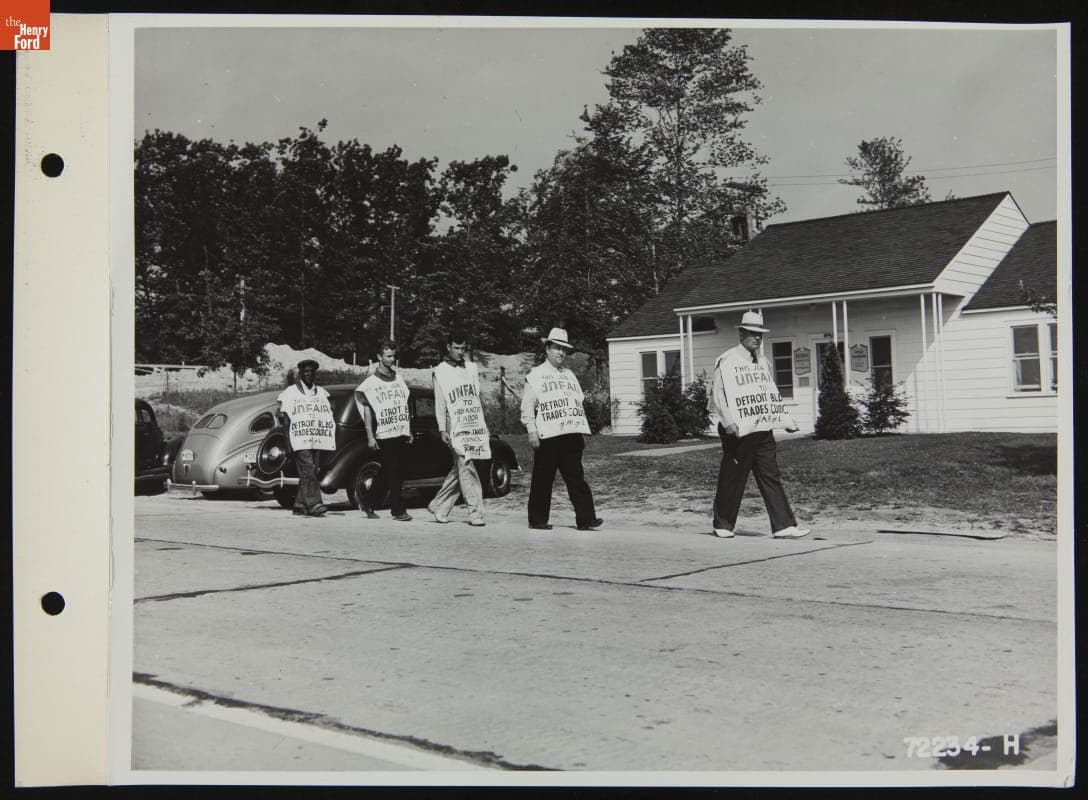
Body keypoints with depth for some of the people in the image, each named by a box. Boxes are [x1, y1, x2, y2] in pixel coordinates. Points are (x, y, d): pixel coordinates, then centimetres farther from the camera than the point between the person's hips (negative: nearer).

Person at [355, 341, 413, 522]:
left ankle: (368, 504, 22)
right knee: (393, 473, -6)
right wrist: (370, 437, -9)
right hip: (383, 435, -5)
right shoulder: (371, 382, -3)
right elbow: (367, 410, -4)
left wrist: (409, 431, 15)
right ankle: (398, 509, 0)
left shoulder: (399, 379, 14)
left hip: (401, 434, 5)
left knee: (387, 473, 8)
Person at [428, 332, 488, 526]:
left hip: (476, 425, 5)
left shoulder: (472, 368, 15)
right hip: (455, 427, -5)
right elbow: (439, 403, -2)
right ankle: (475, 512, -12)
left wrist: (483, 426, 15)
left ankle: (438, 507, 18)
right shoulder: (440, 372, 1)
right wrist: (442, 429, -9)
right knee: (466, 467, -12)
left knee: (459, 469, 7)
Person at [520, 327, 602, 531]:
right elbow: (527, 406, -2)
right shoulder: (535, 375, 4)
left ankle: (585, 518, -6)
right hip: (548, 436, -5)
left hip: (572, 435, 5)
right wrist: (532, 430, -11)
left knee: (576, 478, -2)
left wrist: (582, 432, 16)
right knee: (543, 480, 2)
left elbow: (578, 404, 22)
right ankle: (537, 519, 11)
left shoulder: (569, 375, 21)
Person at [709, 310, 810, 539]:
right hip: (739, 432, -6)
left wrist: (786, 420, 16)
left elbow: (772, 394, 25)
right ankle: (723, 525, 16)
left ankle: (783, 526, -1)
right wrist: (729, 422, -22)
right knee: (732, 479, 2)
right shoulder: (727, 361, -5)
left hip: (763, 430, 6)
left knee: (771, 477, 1)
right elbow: (717, 394, -11)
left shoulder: (763, 362, 18)